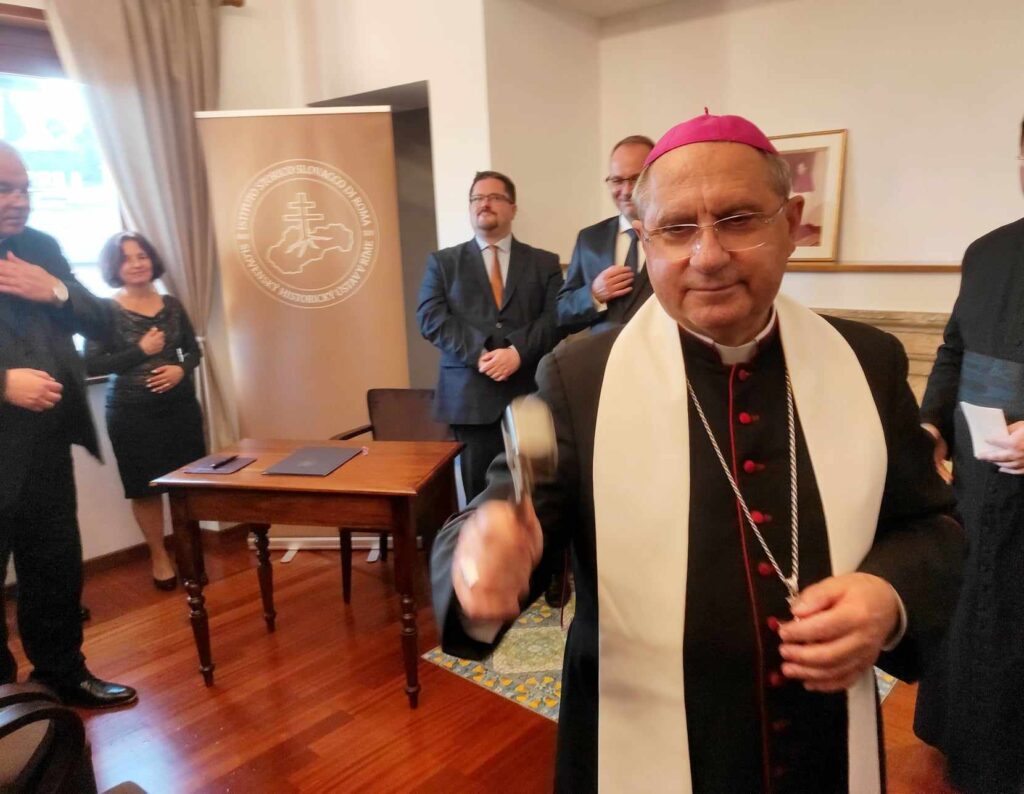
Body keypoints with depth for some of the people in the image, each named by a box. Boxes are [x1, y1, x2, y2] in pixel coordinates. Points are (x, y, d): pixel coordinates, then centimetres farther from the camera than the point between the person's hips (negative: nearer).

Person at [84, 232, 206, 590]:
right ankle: (159, 557, 24)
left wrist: (181, 369, -8)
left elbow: (193, 350, 12)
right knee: (146, 487, 6)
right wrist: (141, 351, -17)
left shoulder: (171, 304, 5)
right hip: (131, 412, -3)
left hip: (181, 405, 3)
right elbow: (91, 364, -11)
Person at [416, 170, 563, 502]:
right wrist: (479, 353, -14)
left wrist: (518, 351, -17)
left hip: (532, 394, 1)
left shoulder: (544, 263, 13)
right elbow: (431, 318, 0)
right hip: (471, 397, 0)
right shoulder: (443, 262, 13)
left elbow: (556, 318, 0)